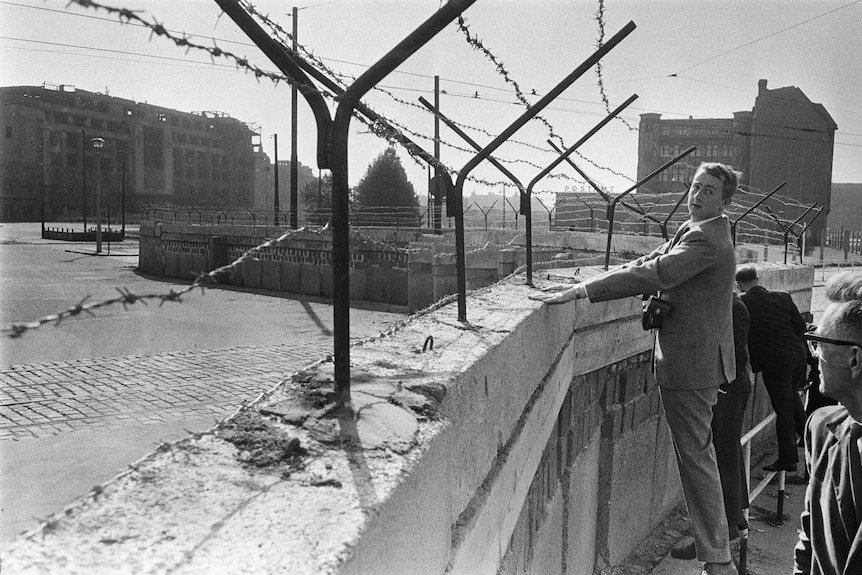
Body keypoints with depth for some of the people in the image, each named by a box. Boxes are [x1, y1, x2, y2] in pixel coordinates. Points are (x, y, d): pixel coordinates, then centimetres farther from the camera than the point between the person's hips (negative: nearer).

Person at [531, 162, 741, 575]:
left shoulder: (705, 239, -19)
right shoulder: (693, 231, 14)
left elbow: (651, 275, -29)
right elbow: (648, 263, 12)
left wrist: (580, 291, -31)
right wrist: (582, 284, 2)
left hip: (690, 364, -11)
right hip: (699, 359, 11)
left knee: (696, 459, -1)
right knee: (700, 455, 21)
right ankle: (712, 537, 37)